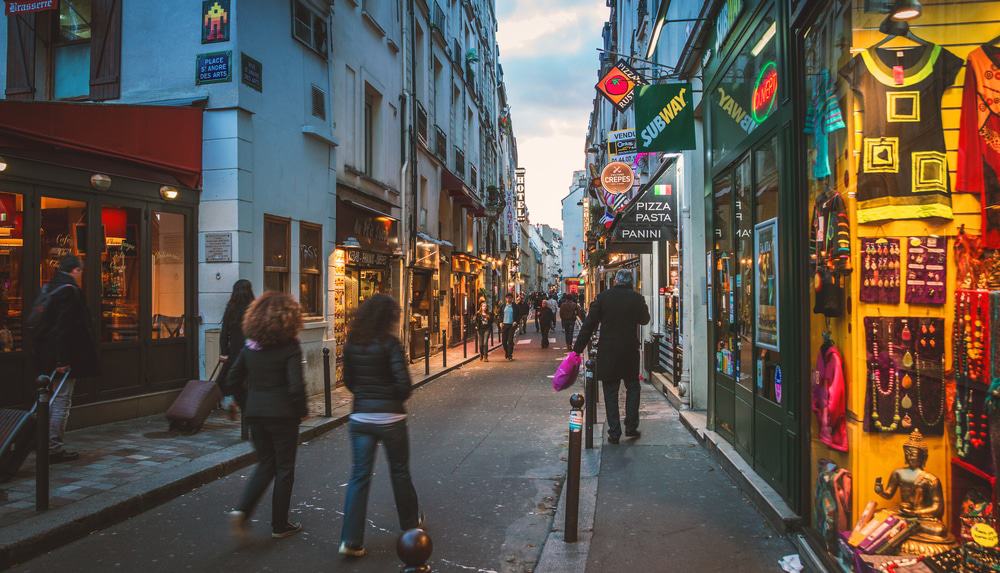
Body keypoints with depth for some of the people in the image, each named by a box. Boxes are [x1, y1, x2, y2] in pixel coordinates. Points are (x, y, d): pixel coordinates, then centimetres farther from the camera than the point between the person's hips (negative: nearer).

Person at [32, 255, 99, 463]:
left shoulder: (48, 289, 12)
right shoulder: (70, 291, -16)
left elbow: (42, 323, 16)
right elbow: (65, 327, -22)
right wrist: (63, 359, -21)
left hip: (47, 357, 9)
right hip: (64, 358, -9)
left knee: (52, 401, 17)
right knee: (62, 402, -2)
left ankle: (48, 444, 25)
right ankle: (55, 448, 2)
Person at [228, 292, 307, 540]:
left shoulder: (250, 346, 3)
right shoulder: (289, 347, -14)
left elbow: (234, 380, 8)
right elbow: (296, 386, -20)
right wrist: (303, 411, -6)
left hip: (254, 414, 5)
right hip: (283, 415, -5)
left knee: (265, 464, 20)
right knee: (284, 468, 10)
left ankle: (242, 511, 3)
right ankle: (280, 525, 19)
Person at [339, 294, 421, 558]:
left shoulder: (352, 343, 2)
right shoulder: (390, 343, -14)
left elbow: (348, 380, 10)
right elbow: (403, 382, -19)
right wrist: (397, 399, 0)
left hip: (360, 416, 4)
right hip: (389, 417, -4)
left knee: (359, 477, 7)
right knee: (399, 472, 16)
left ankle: (351, 540, 5)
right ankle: (410, 523, 35)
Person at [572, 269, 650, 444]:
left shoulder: (603, 297, -5)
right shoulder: (636, 298, -4)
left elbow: (589, 325, -6)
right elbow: (645, 319, 14)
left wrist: (577, 349, -2)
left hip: (607, 353, 0)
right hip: (630, 351, 1)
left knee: (610, 391, 7)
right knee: (632, 387, 18)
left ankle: (614, 432, 7)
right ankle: (631, 426, 16)